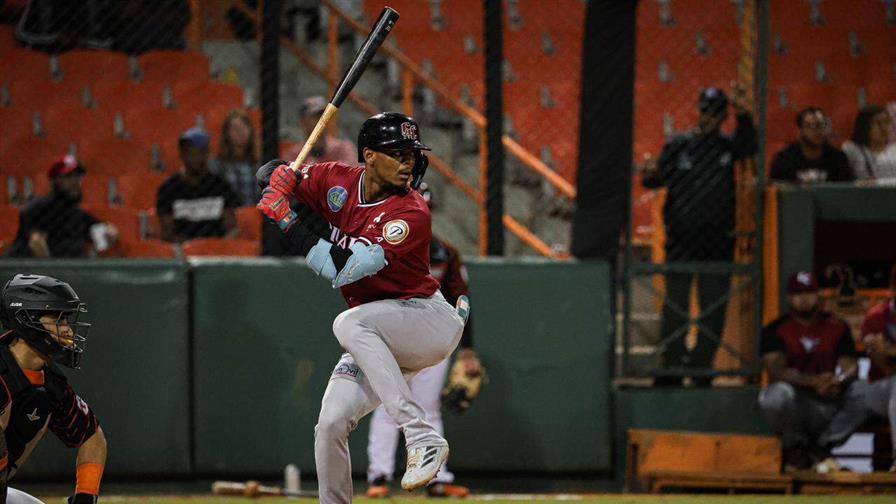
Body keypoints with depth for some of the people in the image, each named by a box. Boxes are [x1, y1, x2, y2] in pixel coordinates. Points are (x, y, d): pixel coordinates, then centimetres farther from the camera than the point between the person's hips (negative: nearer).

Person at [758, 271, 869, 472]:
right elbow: (776, 370, -15)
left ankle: (821, 448, -7)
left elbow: (850, 365, -2)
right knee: (779, 393, -38)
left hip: (827, 403, 3)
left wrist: (840, 381, -29)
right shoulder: (775, 330, 0)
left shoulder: (837, 327, 9)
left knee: (864, 391, -23)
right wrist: (812, 381, -32)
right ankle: (795, 448, -6)